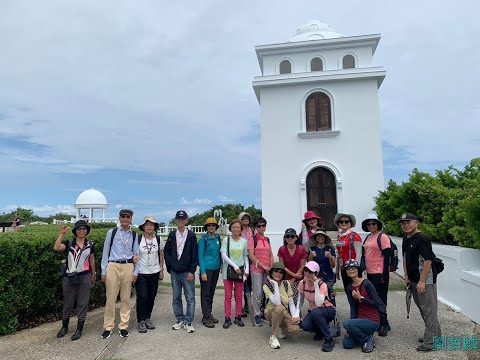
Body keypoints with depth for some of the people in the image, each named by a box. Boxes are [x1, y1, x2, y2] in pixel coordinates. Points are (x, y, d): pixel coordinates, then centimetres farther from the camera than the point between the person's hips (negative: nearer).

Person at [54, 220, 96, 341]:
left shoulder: (90, 245, 2)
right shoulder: (69, 243, -3)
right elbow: (56, 248, -22)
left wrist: (93, 274, 18)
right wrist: (62, 234, -25)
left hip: (85, 277, 1)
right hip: (70, 277, -1)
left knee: (83, 303, 6)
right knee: (67, 303, 12)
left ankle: (79, 329, 20)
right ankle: (64, 327, 33)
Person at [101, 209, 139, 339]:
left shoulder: (134, 235, 8)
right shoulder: (111, 232, 3)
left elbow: (136, 254, 10)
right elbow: (105, 252, 5)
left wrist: (135, 272, 5)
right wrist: (103, 271, 3)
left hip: (128, 267, 2)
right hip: (113, 266, -1)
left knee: (126, 298, 8)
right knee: (111, 298, 2)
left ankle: (123, 326, 20)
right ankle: (108, 327, 16)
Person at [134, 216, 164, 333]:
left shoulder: (158, 239, 1)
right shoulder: (138, 239, -7)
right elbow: (134, 256, -2)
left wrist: (161, 270, 8)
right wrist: (134, 272, -5)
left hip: (154, 272, 3)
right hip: (141, 273, -3)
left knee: (151, 297, 9)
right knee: (142, 297, -2)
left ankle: (147, 318, 26)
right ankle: (141, 321, 12)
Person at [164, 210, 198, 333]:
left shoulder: (191, 235, -3)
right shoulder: (172, 235, 6)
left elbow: (194, 255, -5)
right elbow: (166, 251, 11)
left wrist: (192, 271, -9)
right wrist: (170, 265, 1)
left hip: (187, 272, -3)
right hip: (174, 272, 3)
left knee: (190, 298, 0)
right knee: (176, 298, 12)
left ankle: (188, 322, 11)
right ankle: (180, 320, 25)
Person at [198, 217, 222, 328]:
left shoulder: (218, 238, 5)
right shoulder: (203, 239, -10)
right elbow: (200, 256, -10)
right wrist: (203, 272, -15)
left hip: (216, 268, 6)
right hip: (207, 268, -6)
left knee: (211, 292, 15)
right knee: (205, 293, 1)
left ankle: (209, 314, 26)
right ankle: (206, 317, 9)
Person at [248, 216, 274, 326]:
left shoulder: (267, 239, 12)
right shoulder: (253, 239, -4)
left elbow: (271, 255, 14)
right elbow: (251, 256, -10)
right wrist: (263, 266, -12)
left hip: (267, 270, 5)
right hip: (257, 269, -5)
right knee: (258, 293, -3)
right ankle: (257, 315, 9)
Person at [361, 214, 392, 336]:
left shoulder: (382, 237, -10)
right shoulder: (368, 237, 12)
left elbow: (387, 256, -14)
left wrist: (385, 274, -16)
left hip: (379, 273, -8)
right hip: (370, 272, 8)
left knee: (379, 299, -1)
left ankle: (383, 324, 11)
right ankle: (383, 323, 27)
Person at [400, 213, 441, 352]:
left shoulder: (422, 239, -18)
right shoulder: (406, 239, 10)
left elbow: (428, 261, -21)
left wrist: (422, 281, -22)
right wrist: (407, 277, 14)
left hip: (425, 280, -9)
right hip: (413, 280, 10)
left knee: (428, 309, -2)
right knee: (422, 308, 19)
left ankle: (430, 342, 7)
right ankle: (435, 335, 35)